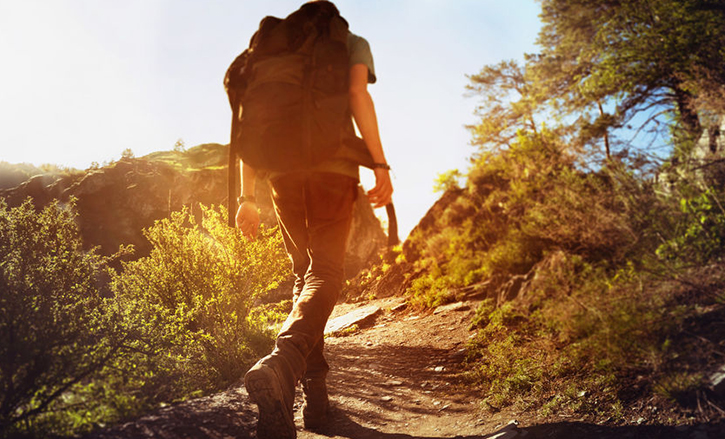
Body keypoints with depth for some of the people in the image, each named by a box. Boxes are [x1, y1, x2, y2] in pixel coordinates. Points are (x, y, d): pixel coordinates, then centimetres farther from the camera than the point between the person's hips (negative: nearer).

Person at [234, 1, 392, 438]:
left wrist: (248, 196, 13)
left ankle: (316, 391, 8)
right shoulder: (352, 43, 16)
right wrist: (381, 165, -10)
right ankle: (282, 362, -39)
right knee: (325, 273, -10)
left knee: (303, 272, 12)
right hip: (334, 164, -3)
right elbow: (358, 94, -6)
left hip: (283, 169, 4)